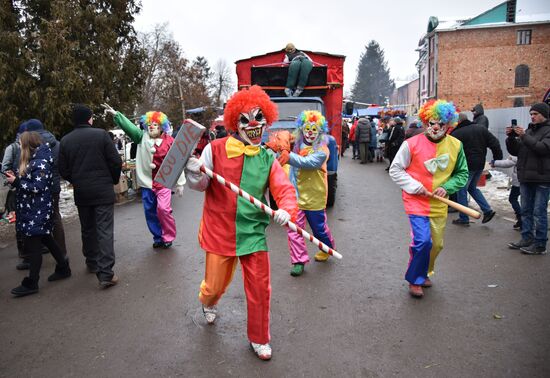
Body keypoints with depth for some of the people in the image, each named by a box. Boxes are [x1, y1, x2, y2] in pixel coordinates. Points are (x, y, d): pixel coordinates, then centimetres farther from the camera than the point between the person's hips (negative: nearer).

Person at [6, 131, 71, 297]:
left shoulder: (41, 162, -18)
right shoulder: (34, 160, 12)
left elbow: (37, 187, -21)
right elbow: (29, 180, 14)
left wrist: (16, 181, -17)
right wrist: (15, 178, 1)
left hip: (38, 211, -10)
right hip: (32, 208, 10)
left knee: (32, 245, -3)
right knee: (45, 239, 18)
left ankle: (31, 283, 6)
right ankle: (63, 268, 31)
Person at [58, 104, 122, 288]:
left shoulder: (65, 140, 2)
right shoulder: (101, 134, -8)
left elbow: (63, 170, 4)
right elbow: (116, 162, -9)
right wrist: (113, 180, 8)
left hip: (81, 192, 4)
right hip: (103, 191, -4)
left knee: (87, 229, 19)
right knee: (105, 231, -4)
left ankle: (92, 263, 33)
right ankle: (105, 274, -9)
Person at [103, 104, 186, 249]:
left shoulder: (169, 142, -4)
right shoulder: (142, 137, 6)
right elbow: (129, 126, -5)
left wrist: (180, 184, -3)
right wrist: (115, 114, -21)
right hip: (146, 182, 4)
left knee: (163, 208, -14)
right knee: (150, 212, 9)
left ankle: (168, 237, 6)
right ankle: (158, 238, 24)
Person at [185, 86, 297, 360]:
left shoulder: (268, 158, 0)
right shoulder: (215, 149, -7)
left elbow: (284, 189, -9)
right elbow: (201, 185, -3)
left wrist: (286, 209, -31)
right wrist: (194, 173, -26)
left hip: (253, 232, 2)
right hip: (219, 231, -1)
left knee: (260, 288, 6)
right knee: (215, 285, 14)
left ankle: (259, 339, 32)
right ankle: (208, 303, 55)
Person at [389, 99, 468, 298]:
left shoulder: (456, 145, -2)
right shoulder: (411, 144, -13)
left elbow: (462, 174, 8)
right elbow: (395, 170, -5)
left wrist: (447, 187, -11)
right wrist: (414, 186, -16)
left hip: (439, 205, 5)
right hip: (416, 201, -4)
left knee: (437, 244, 14)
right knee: (423, 241, -16)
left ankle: (424, 273, 42)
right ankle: (415, 280, 7)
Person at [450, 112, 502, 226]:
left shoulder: (456, 133, -11)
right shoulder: (481, 129, 8)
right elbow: (494, 143, 6)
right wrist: (497, 159, 10)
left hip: (466, 166, -7)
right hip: (480, 165, 7)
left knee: (462, 190, 5)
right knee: (472, 187, 23)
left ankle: (463, 218, 10)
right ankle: (487, 210, 14)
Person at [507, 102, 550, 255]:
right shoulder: (529, 130, 15)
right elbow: (515, 151, 13)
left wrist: (524, 136, -20)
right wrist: (511, 137, -2)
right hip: (526, 178, 7)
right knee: (526, 211, 12)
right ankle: (527, 239, 22)